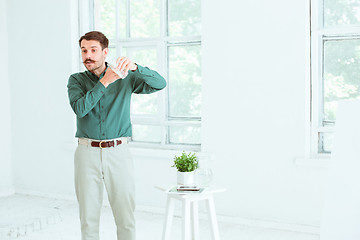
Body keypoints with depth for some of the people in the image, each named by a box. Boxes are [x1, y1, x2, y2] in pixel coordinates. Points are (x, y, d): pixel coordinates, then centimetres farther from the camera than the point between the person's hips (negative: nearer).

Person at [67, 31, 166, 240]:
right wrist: (104, 82, -18)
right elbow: (80, 108, -12)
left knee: (126, 219, 1)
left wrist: (134, 67, -22)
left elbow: (160, 83, -8)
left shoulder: (125, 79, 5)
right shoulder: (76, 80, 7)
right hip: (87, 152, 1)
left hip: (119, 152, 0)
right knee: (88, 218, 6)